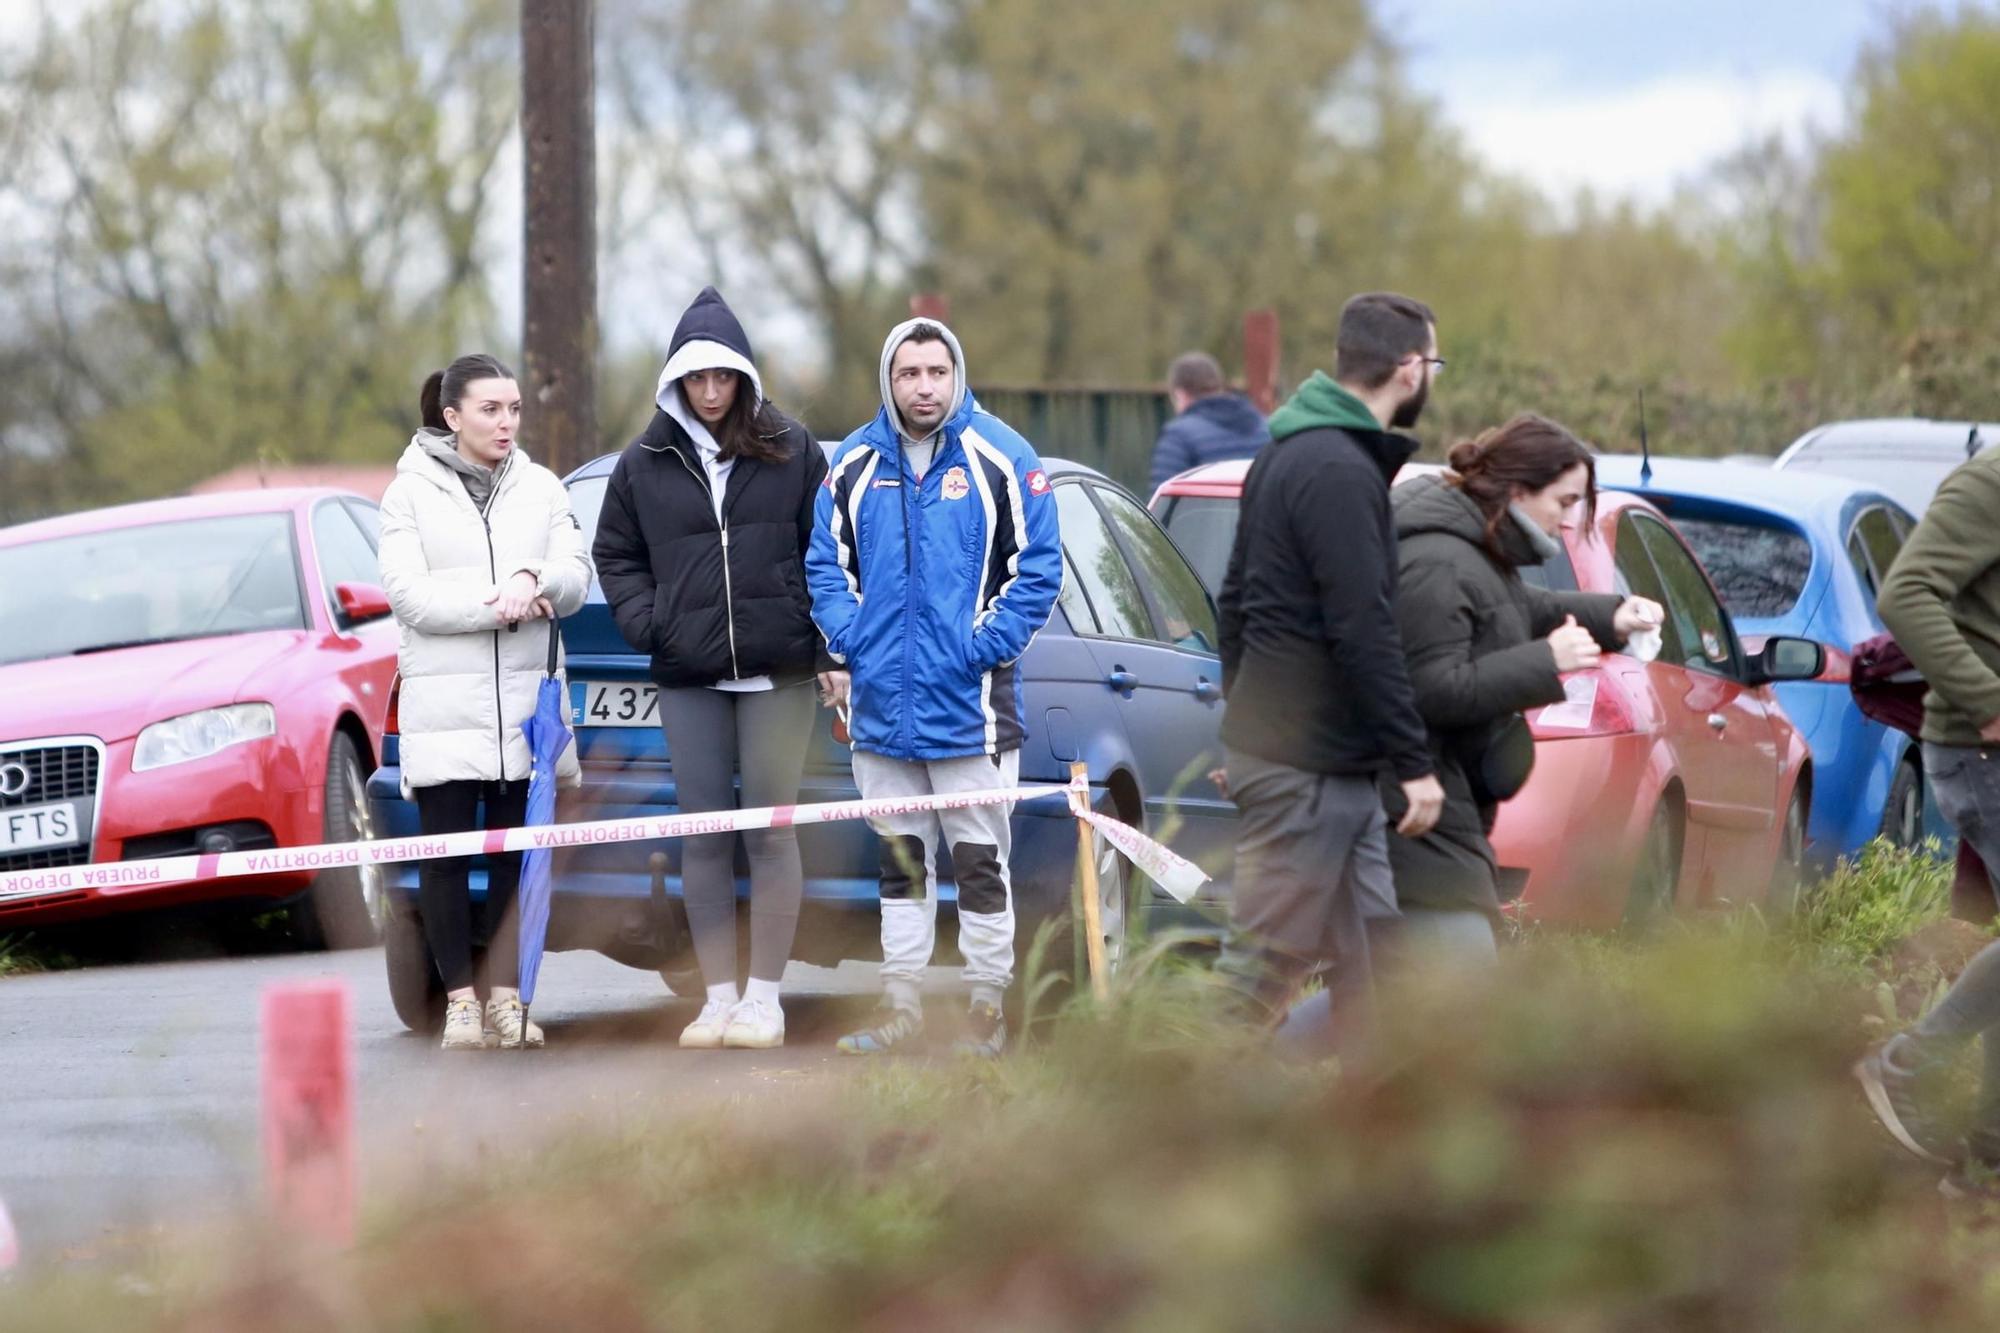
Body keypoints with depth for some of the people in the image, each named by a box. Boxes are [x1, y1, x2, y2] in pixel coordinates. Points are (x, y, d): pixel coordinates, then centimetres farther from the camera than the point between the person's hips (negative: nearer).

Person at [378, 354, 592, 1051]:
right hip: (444, 701, -3)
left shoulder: (541, 489, 12)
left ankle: (506, 995, 7)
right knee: (445, 855, -3)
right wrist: (496, 605, -16)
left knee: (516, 851, 2)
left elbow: (575, 577, 4)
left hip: (526, 698, 3)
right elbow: (407, 592, -8)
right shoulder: (411, 493, 2)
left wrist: (533, 579, -17)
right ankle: (460, 1000, 1)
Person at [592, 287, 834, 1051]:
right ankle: (718, 996, 9)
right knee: (703, 837, 2)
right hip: (688, 679, 2)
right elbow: (615, 555, 18)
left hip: (777, 672, -2)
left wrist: (825, 637, -2)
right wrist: (643, 620, 2)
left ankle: (764, 997, 4)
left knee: (771, 832, -2)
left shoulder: (792, 454, 4)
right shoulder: (645, 464, 7)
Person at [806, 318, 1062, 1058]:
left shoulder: (999, 459, -5)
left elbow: (1038, 567, -4)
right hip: (882, 699, 4)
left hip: (971, 704, -4)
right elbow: (825, 561, 13)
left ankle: (988, 1009, 6)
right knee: (900, 860, 12)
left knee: (980, 861, 0)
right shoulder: (855, 463, 6)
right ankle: (901, 1006, 17)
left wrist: (987, 645, -12)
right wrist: (848, 637, -2)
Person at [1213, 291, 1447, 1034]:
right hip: (1306, 771, -10)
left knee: (1371, 952, 12)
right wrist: (1414, 762, -17)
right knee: (1266, 959, -7)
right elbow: (1364, 632, -21)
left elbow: (1233, 604, 23)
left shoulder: (1286, 455, 15)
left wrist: (1244, 726, 28)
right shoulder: (1340, 472, -17)